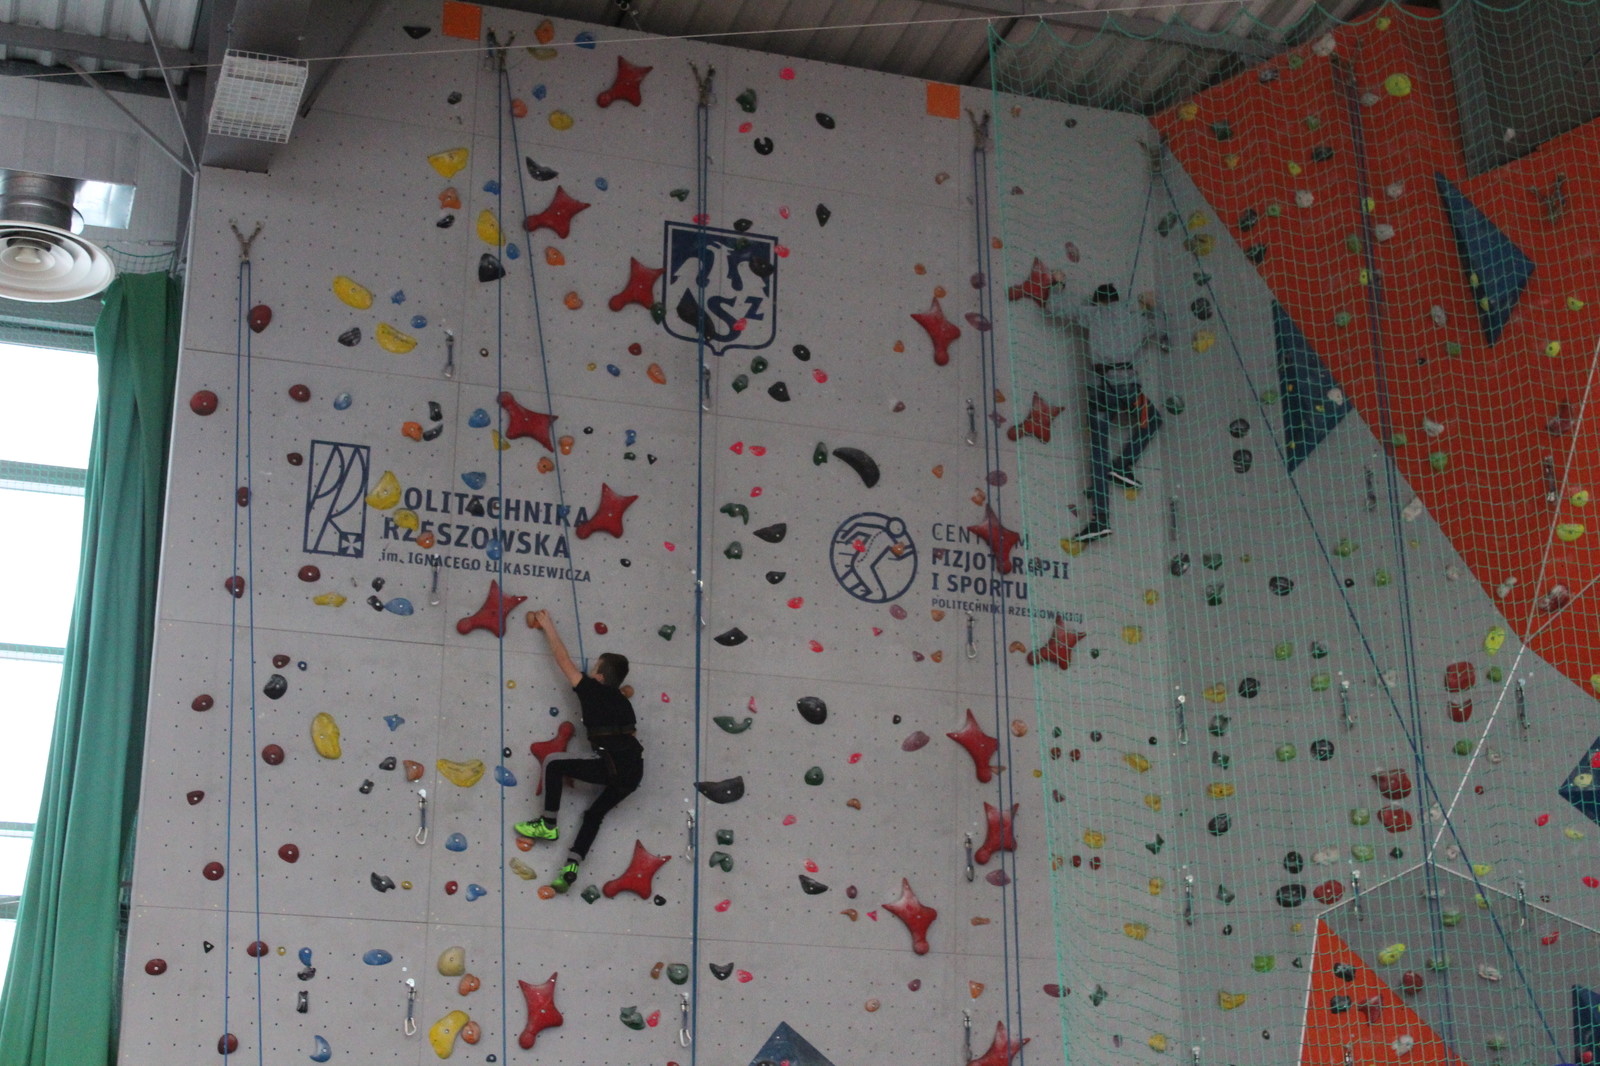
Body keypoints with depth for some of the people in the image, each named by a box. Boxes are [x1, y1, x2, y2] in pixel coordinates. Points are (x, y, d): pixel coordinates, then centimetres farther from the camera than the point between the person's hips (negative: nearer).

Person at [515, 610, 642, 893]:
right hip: (634, 771, 8)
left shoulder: (592, 690, 2)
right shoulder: (621, 700, 21)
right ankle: (571, 868, 11)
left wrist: (547, 626, 22)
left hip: (613, 766, -8)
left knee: (554, 766, 5)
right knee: (594, 815, 18)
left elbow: (563, 660, 12)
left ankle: (548, 824, 8)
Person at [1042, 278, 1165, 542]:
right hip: (1127, 383, 0)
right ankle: (1124, 465, 9)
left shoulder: (1091, 313, 15)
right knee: (1152, 420, 30)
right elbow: (1160, 339, 37)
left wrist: (1055, 284, 30)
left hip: (1099, 384, 0)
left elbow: (1051, 311, 15)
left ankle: (1100, 519, -11)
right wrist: (1150, 309, 47)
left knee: (1099, 454, -2)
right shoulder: (1137, 316, 20)